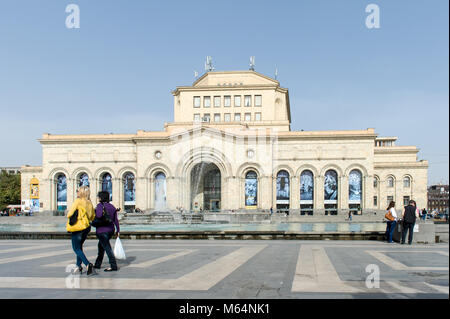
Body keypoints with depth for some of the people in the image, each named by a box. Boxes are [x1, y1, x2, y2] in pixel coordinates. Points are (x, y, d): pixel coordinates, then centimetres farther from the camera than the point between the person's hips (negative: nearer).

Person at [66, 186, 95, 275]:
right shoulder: (90, 203, 6)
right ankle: (79, 266, 24)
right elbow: (92, 217, 13)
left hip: (77, 227, -6)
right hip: (87, 227, 6)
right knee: (79, 246, 23)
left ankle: (88, 264, -19)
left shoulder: (78, 201, -12)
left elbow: (69, 214, -16)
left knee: (76, 248, 0)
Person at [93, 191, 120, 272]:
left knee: (107, 248, -7)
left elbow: (99, 215, -28)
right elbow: (115, 219, 7)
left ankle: (114, 266, -10)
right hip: (111, 229, 8)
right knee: (101, 246, 23)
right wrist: (118, 230, 10)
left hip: (102, 230, -8)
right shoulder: (112, 206, 9)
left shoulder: (100, 205, -11)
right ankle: (97, 264, 31)